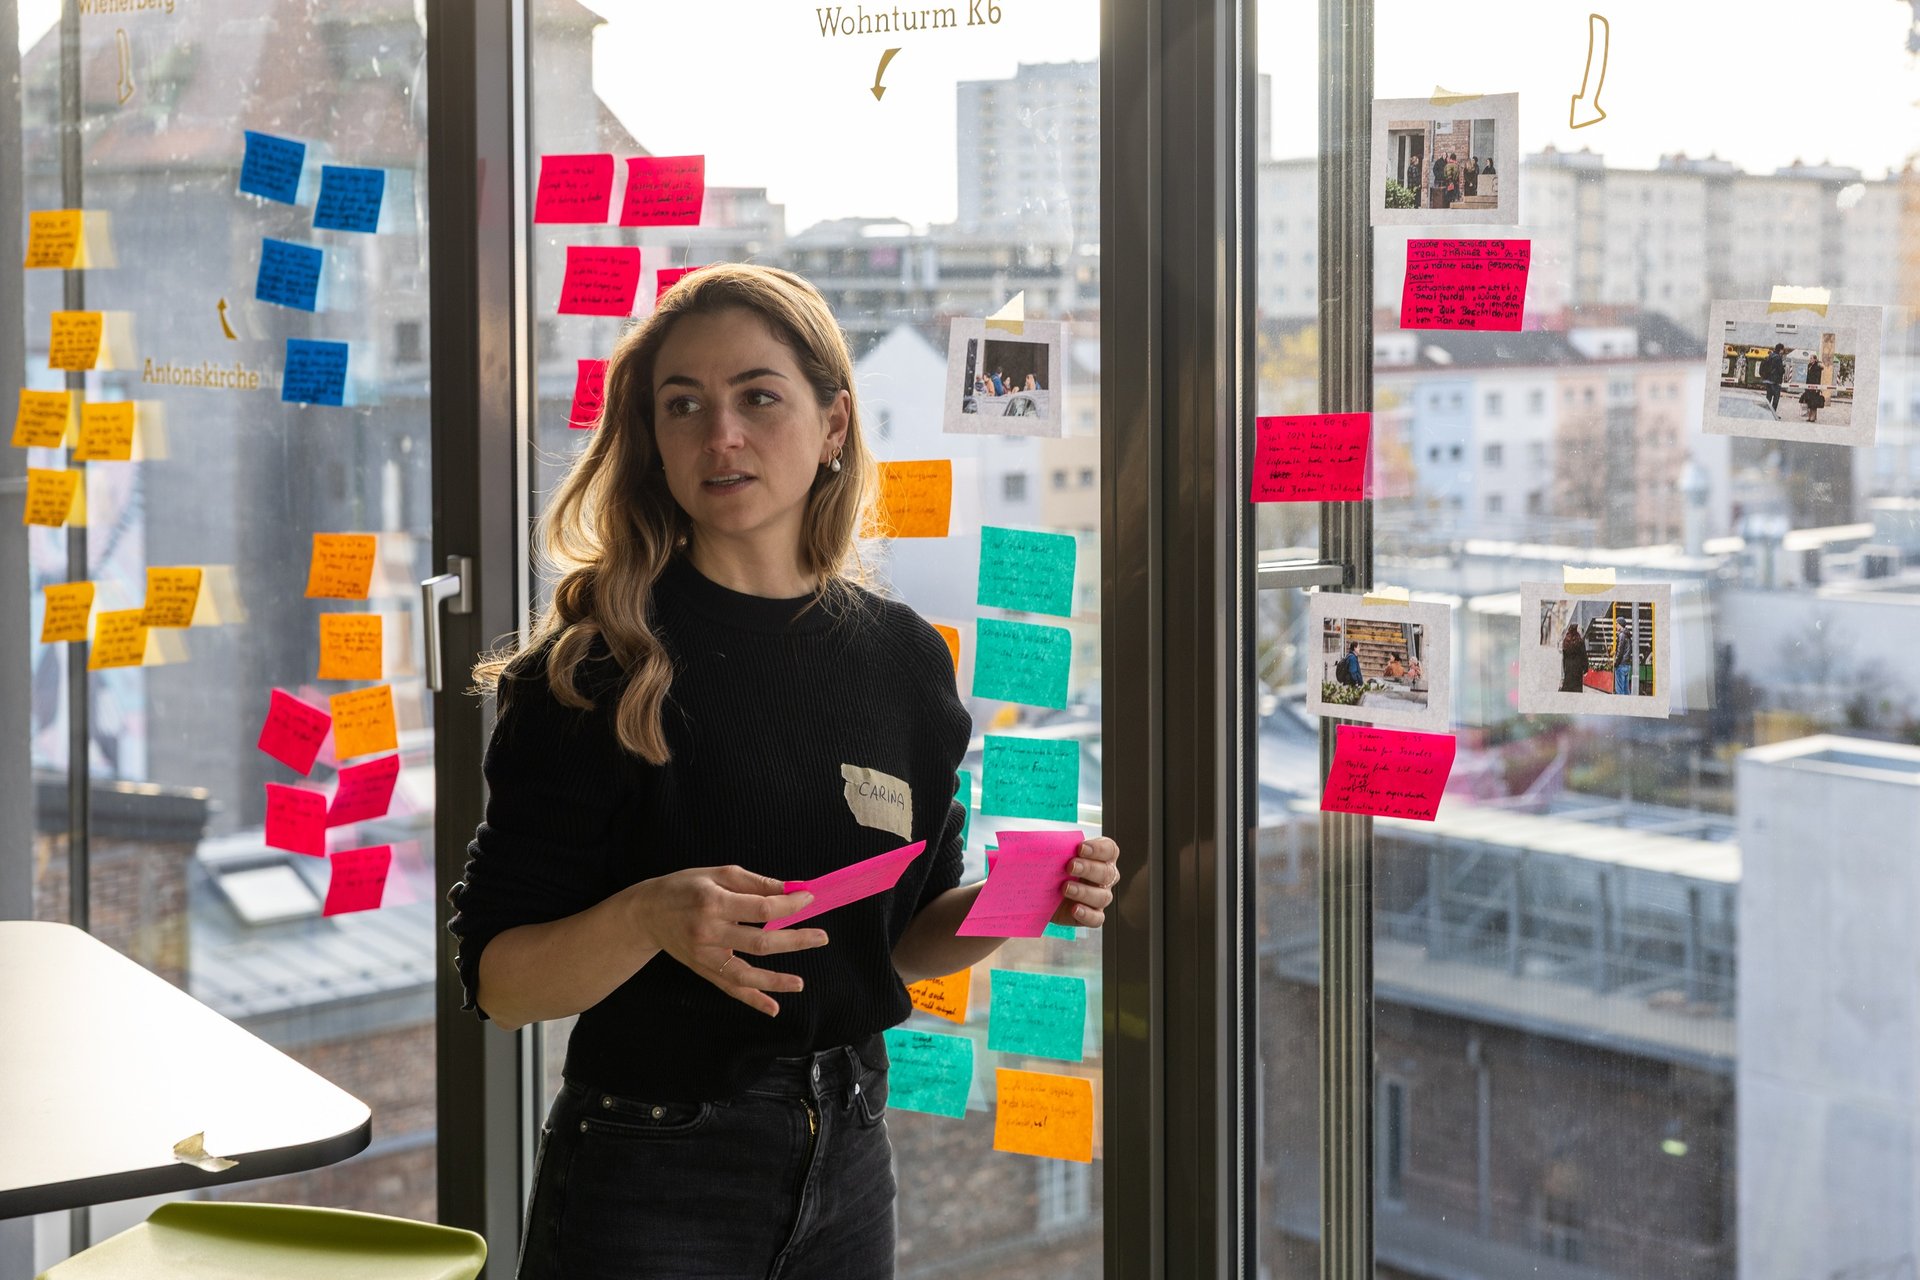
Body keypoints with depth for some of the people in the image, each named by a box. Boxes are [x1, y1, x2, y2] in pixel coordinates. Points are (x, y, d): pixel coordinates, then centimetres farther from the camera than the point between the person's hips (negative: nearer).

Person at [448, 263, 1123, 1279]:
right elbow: (497, 982, -13)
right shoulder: (599, 669, -12)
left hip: (844, 1160, 5)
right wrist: (649, 918, -30)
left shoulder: (903, 657, 2)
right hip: (648, 1183, -4)